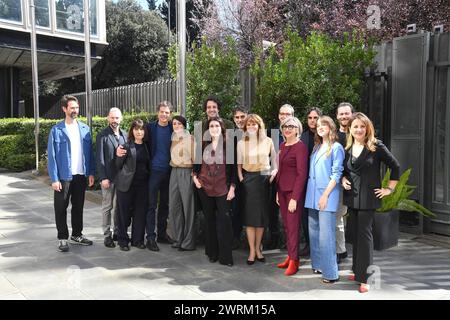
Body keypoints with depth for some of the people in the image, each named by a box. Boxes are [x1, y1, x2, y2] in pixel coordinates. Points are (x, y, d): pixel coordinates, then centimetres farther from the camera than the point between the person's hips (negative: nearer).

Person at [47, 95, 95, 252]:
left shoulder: (84, 129, 6)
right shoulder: (56, 130, -5)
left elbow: (90, 152, 8)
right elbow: (51, 156, -6)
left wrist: (91, 172, 2)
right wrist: (54, 179, -11)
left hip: (81, 175, 3)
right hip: (64, 176, -3)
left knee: (78, 207, 14)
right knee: (61, 208, 6)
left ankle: (76, 235, 28)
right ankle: (62, 238, 19)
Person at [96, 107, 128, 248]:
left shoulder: (125, 134, 8)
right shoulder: (102, 135, -5)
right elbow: (100, 158, -8)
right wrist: (103, 178, -13)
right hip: (108, 177, -4)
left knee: (119, 206, 12)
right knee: (107, 207, 4)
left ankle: (118, 232, 23)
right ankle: (107, 235, 13)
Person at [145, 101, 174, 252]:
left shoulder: (173, 128, 4)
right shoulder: (150, 127, 0)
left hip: (169, 171, 3)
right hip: (154, 170, -2)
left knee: (165, 204, 11)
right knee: (152, 205, -2)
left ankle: (162, 233, 22)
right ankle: (150, 237, 3)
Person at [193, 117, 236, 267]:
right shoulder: (203, 145, 6)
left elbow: (233, 167, -2)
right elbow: (197, 162, 19)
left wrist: (232, 187, -7)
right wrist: (195, 176, 5)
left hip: (223, 188, -3)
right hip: (205, 187, 3)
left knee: (224, 220, -6)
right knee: (209, 220, 11)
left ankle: (225, 256, 4)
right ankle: (212, 253, 23)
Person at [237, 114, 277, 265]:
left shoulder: (268, 141, 4)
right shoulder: (241, 143, 4)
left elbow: (275, 160, 9)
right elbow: (239, 164, 4)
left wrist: (274, 172, -5)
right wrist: (240, 178, -8)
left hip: (264, 179, 1)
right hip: (248, 180, -1)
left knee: (262, 214, 6)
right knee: (249, 214, -1)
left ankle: (258, 249, 20)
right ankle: (252, 251, 7)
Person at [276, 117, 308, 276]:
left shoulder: (300, 147, -12)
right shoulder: (282, 146, 11)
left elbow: (302, 174, -15)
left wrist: (295, 198, -18)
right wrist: (277, 191, 11)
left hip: (294, 191, -7)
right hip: (282, 190, 7)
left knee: (293, 226, -1)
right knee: (286, 225, 11)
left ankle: (294, 261, 10)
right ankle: (290, 256, 22)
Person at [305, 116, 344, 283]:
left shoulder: (336, 147, -5)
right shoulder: (316, 147, 16)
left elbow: (336, 174, -11)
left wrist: (325, 195, -15)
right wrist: (310, 193, 12)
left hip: (327, 196, -7)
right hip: (313, 195, 8)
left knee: (326, 234, -8)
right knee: (313, 232, 13)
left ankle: (330, 272, 0)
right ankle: (318, 264, 26)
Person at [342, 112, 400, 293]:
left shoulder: (376, 146, -7)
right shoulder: (347, 148, 7)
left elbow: (395, 166, -4)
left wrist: (390, 189, -4)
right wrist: (343, 179, 2)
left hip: (368, 197, -5)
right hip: (351, 197, 5)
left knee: (364, 234, -5)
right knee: (356, 233, 12)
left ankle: (364, 277, 3)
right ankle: (357, 270, 25)